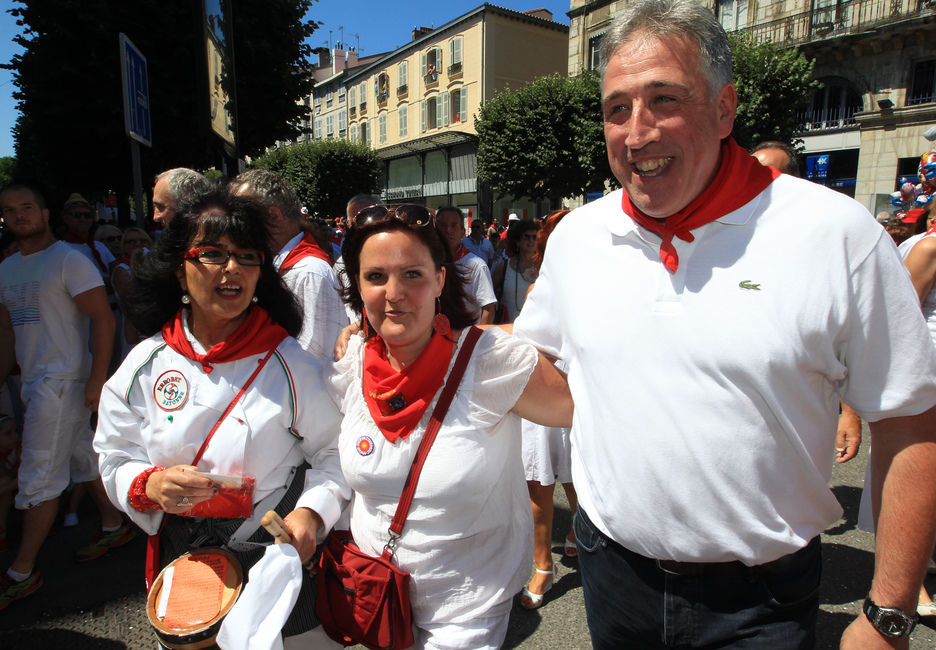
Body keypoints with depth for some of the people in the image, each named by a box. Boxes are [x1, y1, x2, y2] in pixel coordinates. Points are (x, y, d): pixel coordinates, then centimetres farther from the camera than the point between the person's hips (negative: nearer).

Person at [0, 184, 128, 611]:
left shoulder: (69, 259, -9)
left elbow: (103, 319, -15)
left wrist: (97, 379, -20)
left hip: (63, 380, -8)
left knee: (39, 476, -3)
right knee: (82, 458, 16)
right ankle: (114, 527, 30)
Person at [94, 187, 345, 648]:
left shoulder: (290, 364, -12)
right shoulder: (144, 364, -3)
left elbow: (333, 452, -7)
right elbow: (115, 459, 3)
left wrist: (311, 510, -23)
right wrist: (149, 485, -18)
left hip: (278, 561, -2)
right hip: (182, 565, 3)